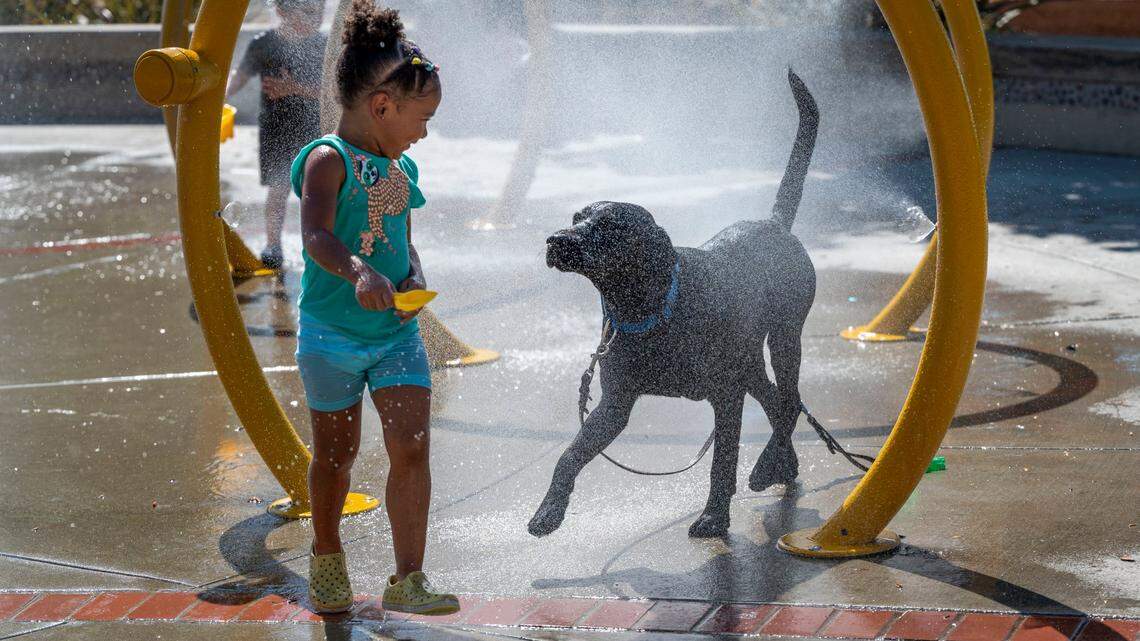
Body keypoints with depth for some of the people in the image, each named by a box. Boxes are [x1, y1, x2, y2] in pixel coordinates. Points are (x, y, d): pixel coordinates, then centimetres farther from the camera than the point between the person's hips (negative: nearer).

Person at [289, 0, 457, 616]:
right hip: (332, 333, -5)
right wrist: (358, 272, -48)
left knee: (411, 445, -8)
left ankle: (408, 580, -5)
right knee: (336, 454, 11)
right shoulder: (329, 159, -15)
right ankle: (326, 557, 35)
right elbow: (316, 237, -30)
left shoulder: (401, 170, 8)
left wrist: (414, 280, -4)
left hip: (397, 332, 5)